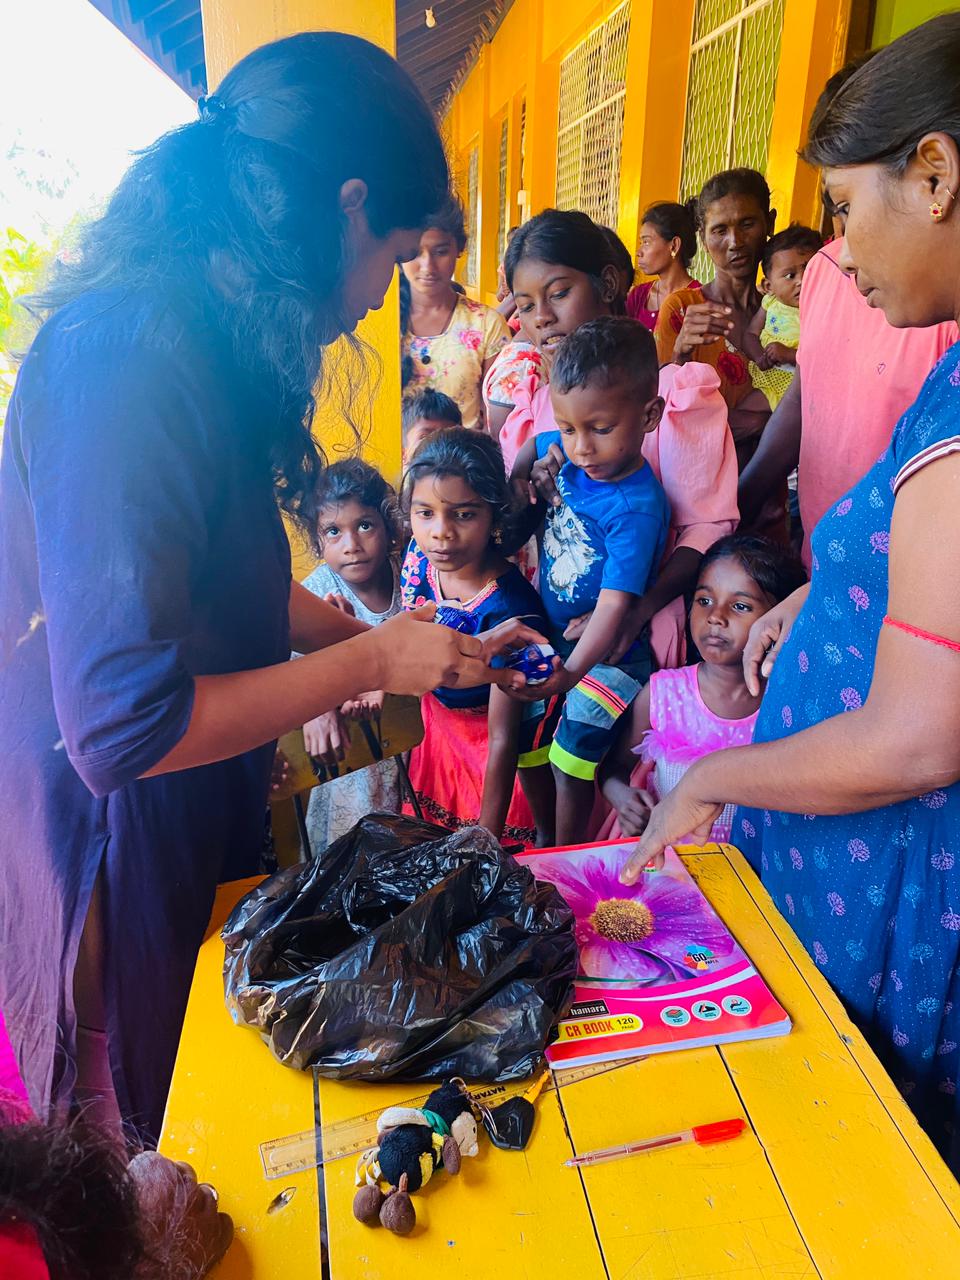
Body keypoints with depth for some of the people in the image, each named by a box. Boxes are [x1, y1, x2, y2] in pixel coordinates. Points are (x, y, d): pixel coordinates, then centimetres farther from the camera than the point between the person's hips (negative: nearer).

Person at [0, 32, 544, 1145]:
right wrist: (371, 662, -19)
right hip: (120, 859, -8)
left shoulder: (202, 343, 2)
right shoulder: (130, 360, -27)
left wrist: (376, 633, 9)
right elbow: (124, 727, -29)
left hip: (203, 836, 8)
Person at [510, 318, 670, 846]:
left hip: (606, 656, -8)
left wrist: (571, 671, -47)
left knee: (570, 765, -3)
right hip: (551, 636, 8)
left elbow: (615, 605, -35)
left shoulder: (636, 508, -27)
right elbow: (531, 446, 20)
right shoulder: (566, 454, -6)